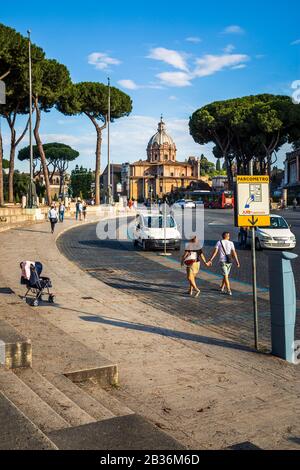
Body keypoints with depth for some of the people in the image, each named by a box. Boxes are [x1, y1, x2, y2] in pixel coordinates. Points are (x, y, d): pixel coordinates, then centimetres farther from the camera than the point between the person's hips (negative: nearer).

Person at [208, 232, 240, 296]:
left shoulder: (219, 242, 2)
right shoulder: (231, 243, 2)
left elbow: (215, 252, -6)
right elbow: (234, 253, -6)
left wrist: (210, 260, -7)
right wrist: (237, 261, -6)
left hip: (222, 261, -1)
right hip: (229, 261, 1)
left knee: (225, 276, -3)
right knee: (226, 275, 19)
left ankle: (229, 291, -11)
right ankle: (222, 288, 30)